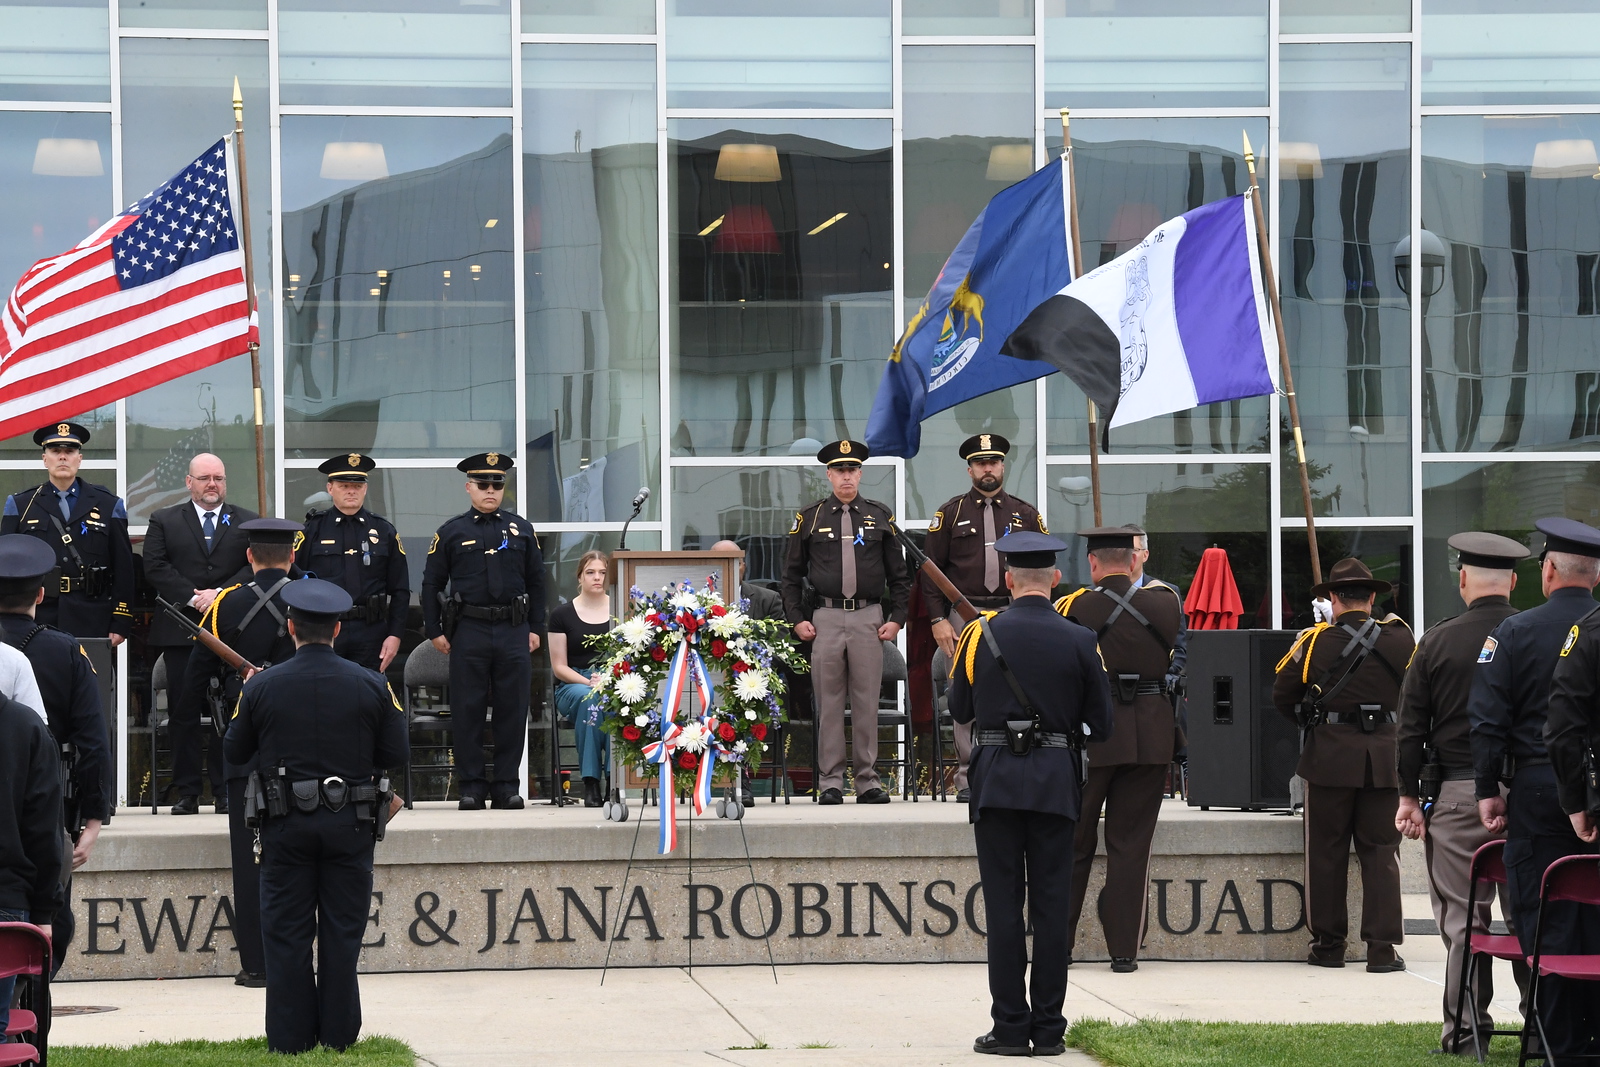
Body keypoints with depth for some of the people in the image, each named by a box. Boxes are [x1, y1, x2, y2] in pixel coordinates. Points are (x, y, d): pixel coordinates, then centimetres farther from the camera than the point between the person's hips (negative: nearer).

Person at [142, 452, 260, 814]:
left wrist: (221, 593, -12)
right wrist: (192, 598, -12)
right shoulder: (164, 522, 10)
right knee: (183, 712, 0)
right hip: (181, 631, 0)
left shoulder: (248, 522, 11)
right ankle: (187, 793, 3)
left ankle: (226, 792, 4)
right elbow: (156, 568, -1)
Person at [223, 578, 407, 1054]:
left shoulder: (261, 686, -7)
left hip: (286, 827, 0)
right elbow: (395, 755, 0)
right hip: (350, 825, 1)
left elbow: (235, 752, 3)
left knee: (287, 932, 6)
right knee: (342, 931, 8)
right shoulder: (370, 685, -5)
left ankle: (290, 1037, 7)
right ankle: (338, 1033, 10)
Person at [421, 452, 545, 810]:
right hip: (469, 632, -1)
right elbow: (431, 584, 7)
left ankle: (507, 784, 9)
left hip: (514, 632, 2)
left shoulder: (521, 529, 11)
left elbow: (536, 582, 15)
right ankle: (472, 785, 6)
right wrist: (434, 631, 1)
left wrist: (535, 628, 9)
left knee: (513, 710, 2)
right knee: (468, 712, -1)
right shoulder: (451, 532, 5)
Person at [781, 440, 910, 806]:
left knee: (867, 702, 2)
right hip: (825, 617, -1)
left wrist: (897, 619, 3)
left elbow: (899, 574, 11)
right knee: (829, 703, 1)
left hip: (868, 618, 1)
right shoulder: (810, 518, 6)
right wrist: (796, 619, 1)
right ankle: (830, 782, 5)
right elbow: (792, 574, 10)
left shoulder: (880, 516, 9)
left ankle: (868, 782, 8)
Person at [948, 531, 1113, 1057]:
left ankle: (1010, 1027, 2)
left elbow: (959, 710, 8)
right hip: (1057, 781, 1)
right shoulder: (1079, 642, -3)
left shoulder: (980, 634, -3)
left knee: (1004, 905, 3)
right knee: (1052, 905, 5)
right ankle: (1048, 1029, 6)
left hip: (995, 778, 0)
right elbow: (1101, 724, 2)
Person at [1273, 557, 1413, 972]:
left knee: (1326, 852, 8)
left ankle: (1328, 944, 11)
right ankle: (1382, 948, -2)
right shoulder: (1400, 638, 1)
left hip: (1330, 756, -1)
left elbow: (1282, 695, 4)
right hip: (1384, 756, 1)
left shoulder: (1314, 641, -3)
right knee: (1381, 852, 4)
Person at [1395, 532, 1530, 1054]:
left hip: (1456, 793, -1)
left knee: (1463, 917, 2)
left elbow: (1411, 727, 0)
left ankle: (1465, 1028, 1)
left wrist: (1409, 796, 7)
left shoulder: (1436, 643, -2)